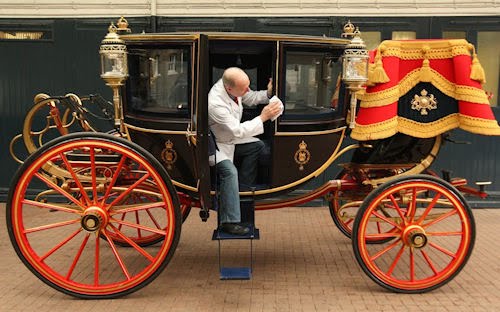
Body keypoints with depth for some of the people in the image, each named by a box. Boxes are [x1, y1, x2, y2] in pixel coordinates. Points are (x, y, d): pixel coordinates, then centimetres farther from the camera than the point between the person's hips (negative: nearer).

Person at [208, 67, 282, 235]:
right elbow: (238, 131, -33)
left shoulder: (231, 84, -14)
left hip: (231, 137, 9)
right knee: (229, 171, -28)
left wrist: (268, 93, -13)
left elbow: (251, 98, 6)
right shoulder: (216, 104, -37)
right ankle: (229, 222, -23)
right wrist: (263, 117, -30)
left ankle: (243, 187, 13)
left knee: (258, 146, 3)